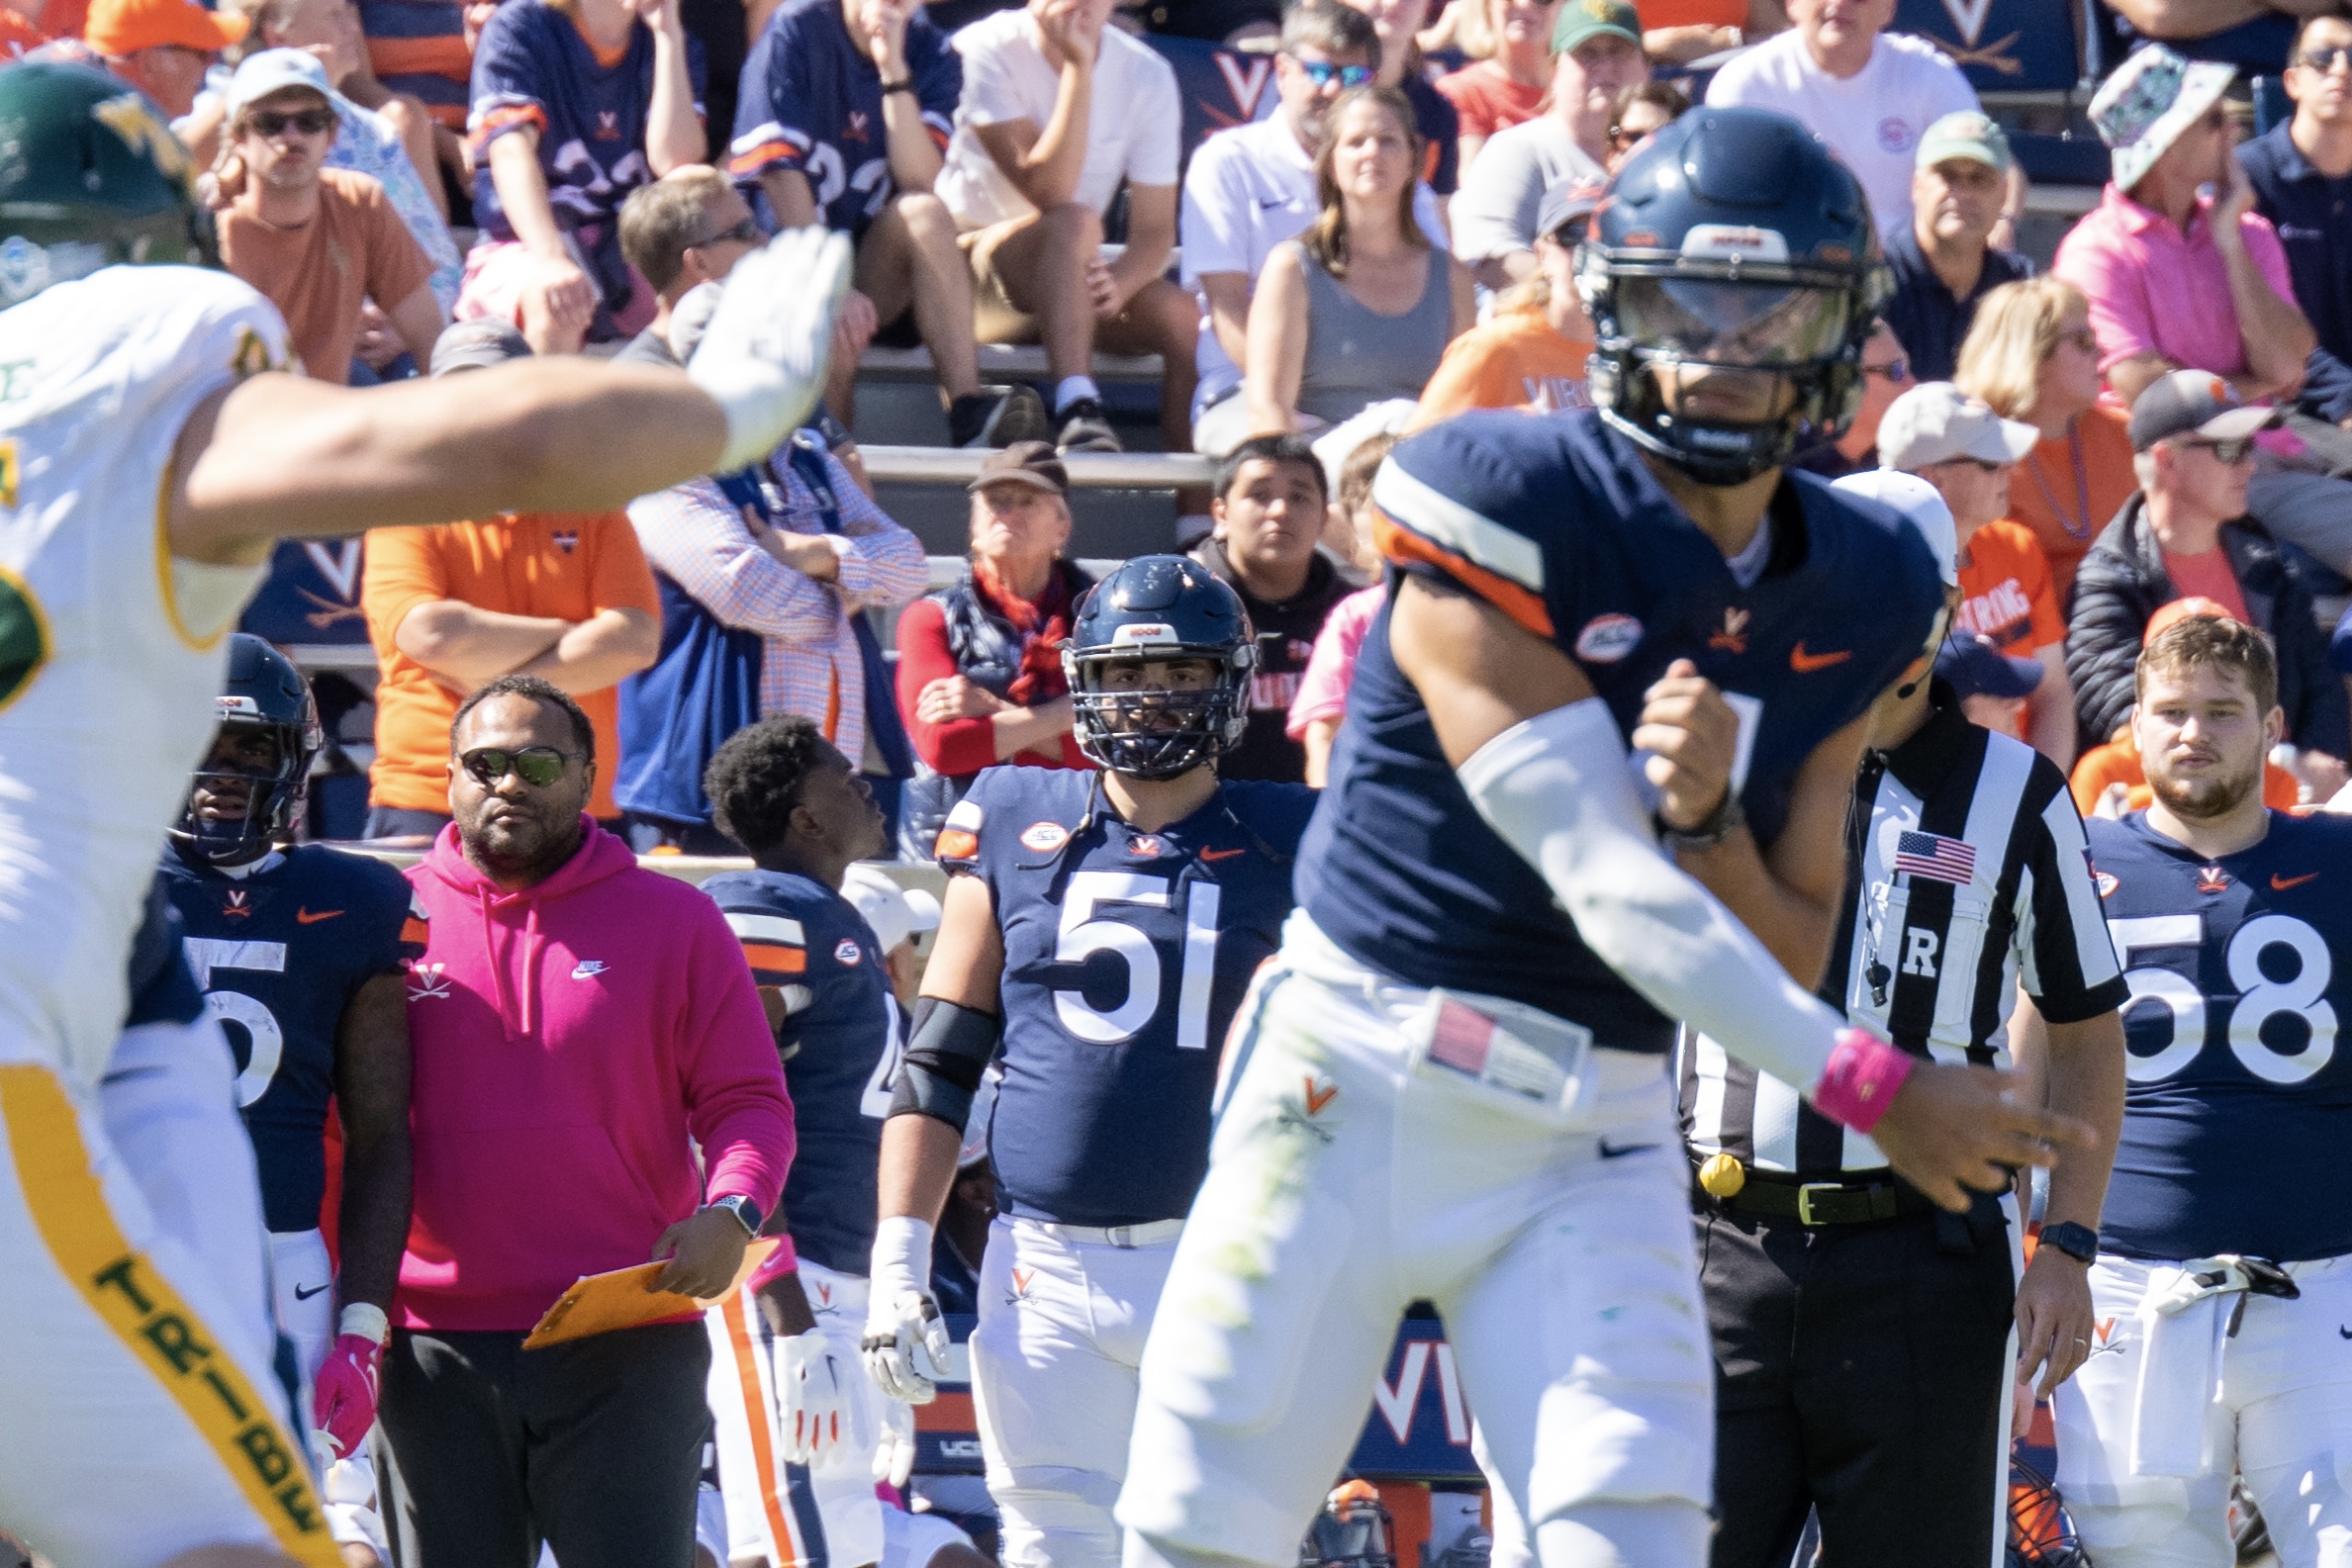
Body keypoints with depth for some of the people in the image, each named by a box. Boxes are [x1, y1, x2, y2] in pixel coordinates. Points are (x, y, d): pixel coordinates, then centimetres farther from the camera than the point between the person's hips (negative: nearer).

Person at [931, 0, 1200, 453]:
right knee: (1075, 223, -34)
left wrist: (1117, 284, -25)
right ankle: (1077, 411, -46)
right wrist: (1078, 68, -29)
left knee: (1184, 317, -23)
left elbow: (1155, 228, -4)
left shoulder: (1146, 75, -2)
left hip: (1077, 279, 5)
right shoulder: (987, 52, -16)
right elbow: (1048, 190, -25)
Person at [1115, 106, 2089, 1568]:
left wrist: (1707, 817, -16)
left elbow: (1792, 962, 6)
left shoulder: (1858, 598, 5)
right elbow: (1608, 883, -18)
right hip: (1355, 1083, -4)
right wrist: (1870, 1083, -21)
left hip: (1592, 1138, 4)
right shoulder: (1511, 505, -13)